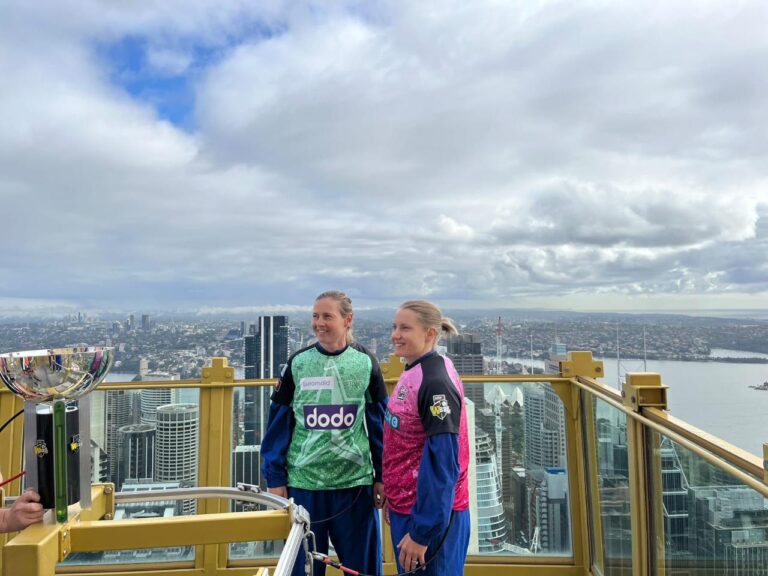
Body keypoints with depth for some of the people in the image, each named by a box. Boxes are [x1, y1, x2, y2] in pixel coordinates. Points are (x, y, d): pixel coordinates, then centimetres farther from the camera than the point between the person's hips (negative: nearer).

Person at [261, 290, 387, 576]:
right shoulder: (298, 363, -1)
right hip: (303, 481, 1)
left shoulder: (365, 363, -2)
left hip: (355, 482, 0)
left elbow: (380, 424, 1)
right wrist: (275, 477, -1)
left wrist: (382, 476, 1)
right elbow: (278, 423, 2)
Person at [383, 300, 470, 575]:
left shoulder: (435, 382, -21)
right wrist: (393, 499, 17)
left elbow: (441, 462, -23)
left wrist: (421, 532, -20)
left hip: (431, 517, -8)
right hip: (405, 509, 8)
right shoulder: (412, 374, 6)